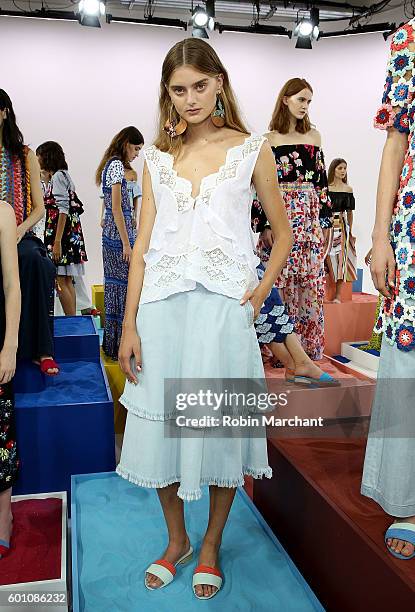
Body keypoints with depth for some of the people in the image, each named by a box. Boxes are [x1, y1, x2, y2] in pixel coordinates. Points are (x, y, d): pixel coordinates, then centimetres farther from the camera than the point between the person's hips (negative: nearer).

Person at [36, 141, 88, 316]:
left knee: (61, 282, -9)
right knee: (67, 281, 10)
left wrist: (57, 241, -20)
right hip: (70, 234, 10)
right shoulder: (62, 175, 18)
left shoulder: (58, 176, -8)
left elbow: (63, 210, -16)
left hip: (62, 232, -10)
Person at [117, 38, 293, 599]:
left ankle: (211, 548, 29)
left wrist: (263, 288, -4)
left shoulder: (251, 150, 7)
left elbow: (282, 232, 12)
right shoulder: (157, 159, 12)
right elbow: (141, 248, 7)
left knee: (220, 427, 4)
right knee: (160, 425, 8)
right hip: (161, 308, 3)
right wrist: (129, 326, 0)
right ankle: (177, 540, 33)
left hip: (224, 307, -2)